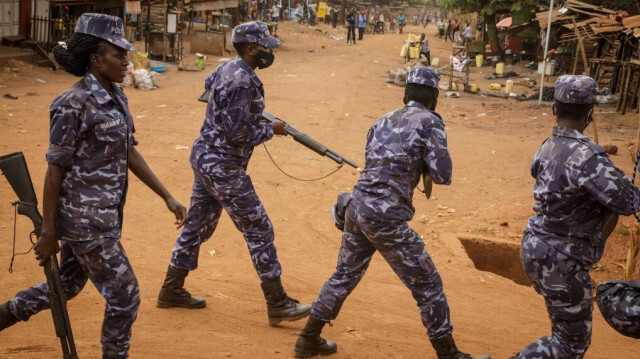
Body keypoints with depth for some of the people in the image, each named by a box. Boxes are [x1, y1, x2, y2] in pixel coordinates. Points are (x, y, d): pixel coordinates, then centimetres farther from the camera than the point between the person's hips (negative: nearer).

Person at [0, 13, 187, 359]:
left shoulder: (116, 97, 6)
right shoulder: (74, 104, -19)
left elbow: (129, 152, 12)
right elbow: (55, 169, -16)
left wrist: (167, 197, 10)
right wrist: (48, 233, -13)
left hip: (105, 214, 9)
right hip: (85, 220, -9)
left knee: (66, 286, 24)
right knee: (124, 297, 1)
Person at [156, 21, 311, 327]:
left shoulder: (226, 68, 9)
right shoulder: (243, 81, -21)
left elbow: (208, 84, 33)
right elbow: (238, 133, -24)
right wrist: (271, 130, -9)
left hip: (204, 156, 10)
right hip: (223, 165, -10)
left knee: (197, 224, 18)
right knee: (258, 230, -4)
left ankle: (171, 290, 28)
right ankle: (277, 304, 1)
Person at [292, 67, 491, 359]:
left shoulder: (383, 121, 17)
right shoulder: (429, 122, -2)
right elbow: (442, 176, -7)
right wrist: (423, 161, 13)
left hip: (356, 208, 7)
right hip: (386, 219, -7)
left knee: (344, 275, 23)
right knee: (427, 285, 7)